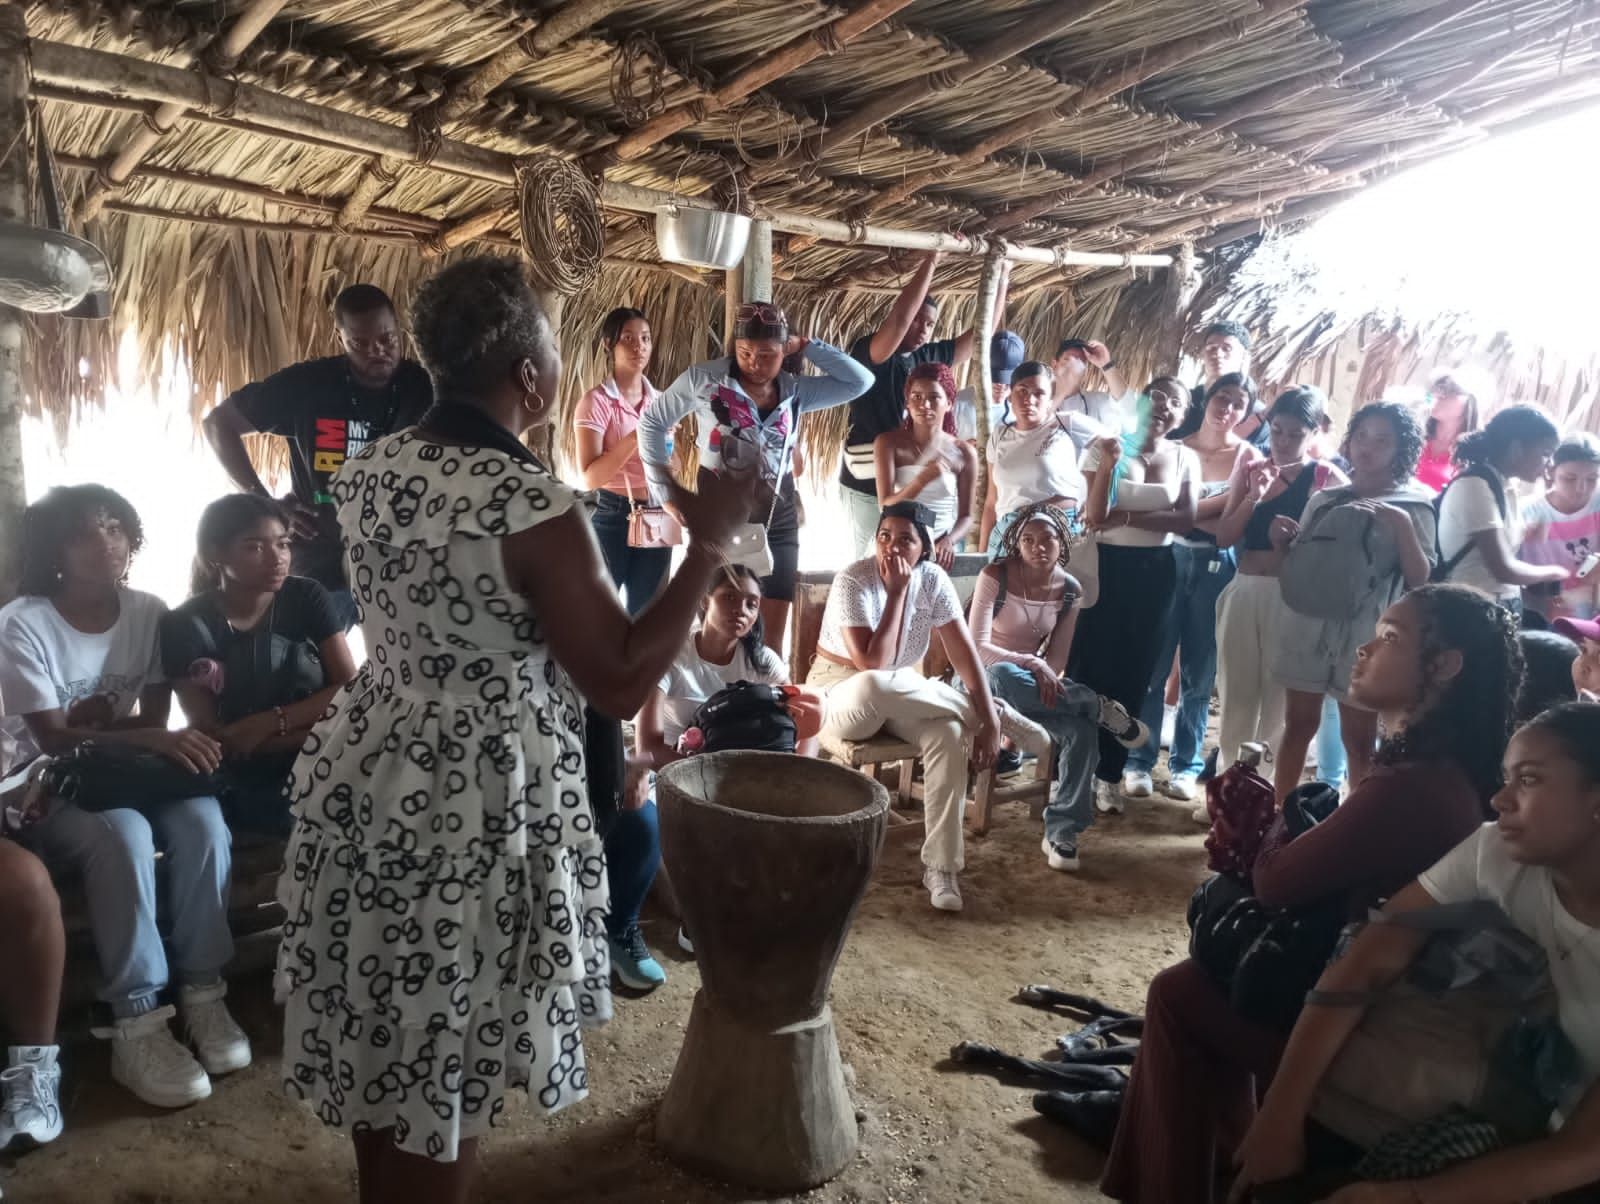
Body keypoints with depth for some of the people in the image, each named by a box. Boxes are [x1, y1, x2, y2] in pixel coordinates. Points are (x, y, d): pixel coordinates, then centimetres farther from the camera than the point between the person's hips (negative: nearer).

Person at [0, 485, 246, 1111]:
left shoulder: (149, 613, -2)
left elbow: (153, 721, -1)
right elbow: (54, 739, -19)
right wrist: (151, 739, -35)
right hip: (50, 791, -3)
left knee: (202, 820, -28)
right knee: (124, 834, -35)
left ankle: (202, 992, -18)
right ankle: (136, 1025, -28)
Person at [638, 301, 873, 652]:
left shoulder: (795, 391, 6)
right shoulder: (704, 379, -4)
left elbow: (860, 381, 5)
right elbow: (652, 423, 5)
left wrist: (806, 346, -1)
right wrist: (665, 490, 1)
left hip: (778, 522, 3)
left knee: (773, 634, 7)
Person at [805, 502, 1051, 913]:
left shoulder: (933, 580, -8)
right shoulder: (853, 581, -21)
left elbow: (964, 652, -11)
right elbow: (872, 664, -29)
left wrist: (988, 722, -21)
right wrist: (896, 592, -28)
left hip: (900, 698, 4)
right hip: (839, 692, -4)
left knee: (949, 734, -29)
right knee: (872, 687, -41)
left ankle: (940, 867, -21)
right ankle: (1004, 712, -22)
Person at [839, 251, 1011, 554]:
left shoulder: (931, 356, 8)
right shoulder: (867, 351, -11)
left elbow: (981, 334, 15)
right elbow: (900, 319, -29)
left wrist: (1001, 280, 9)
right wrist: (930, 261, -26)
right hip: (869, 483, -6)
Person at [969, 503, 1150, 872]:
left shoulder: (1069, 589, -1)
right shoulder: (995, 576, -14)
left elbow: (1056, 659, 0)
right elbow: (977, 646, -20)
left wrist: (1046, 678, -22)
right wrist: (1031, 664, -32)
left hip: (1030, 687, 4)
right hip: (982, 679, -3)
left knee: (1082, 730, -27)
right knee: (1004, 677, -42)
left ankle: (1061, 832, -17)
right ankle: (1104, 709, -24)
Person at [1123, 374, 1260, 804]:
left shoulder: (1248, 457, 3)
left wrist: (1186, 512, -16)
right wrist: (1221, 500, -16)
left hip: (1215, 568, 1)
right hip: (1169, 560, 0)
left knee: (1199, 672, 9)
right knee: (1152, 665, 2)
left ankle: (1186, 764, 19)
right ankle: (1139, 759, 13)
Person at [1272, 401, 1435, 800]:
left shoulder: (1413, 505, 0)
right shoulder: (1324, 498, 10)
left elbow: (1420, 579, -8)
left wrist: (1402, 524, -19)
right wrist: (1284, 539, -3)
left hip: (1364, 632, -3)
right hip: (1307, 624, 3)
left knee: (1360, 738, 2)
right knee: (1298, 724, 9)